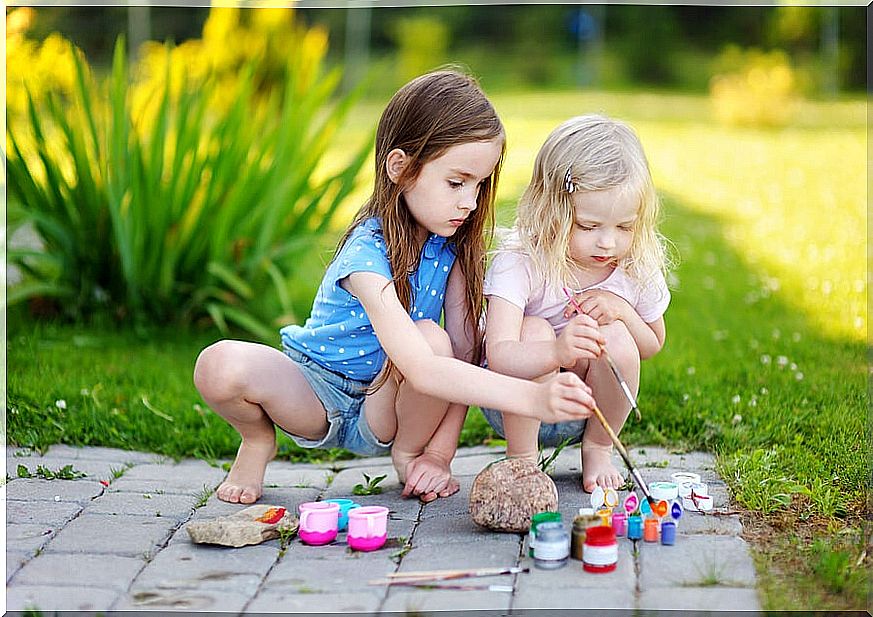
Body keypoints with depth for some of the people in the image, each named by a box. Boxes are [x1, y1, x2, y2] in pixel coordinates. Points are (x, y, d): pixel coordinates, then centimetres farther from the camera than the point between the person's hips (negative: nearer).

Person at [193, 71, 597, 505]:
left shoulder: (454, 244, -12)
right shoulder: (367, 255, -31)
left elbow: (464, 355, -13)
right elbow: (421, 371, -43)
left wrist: (440, 452, -22)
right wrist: (532, 398, -52)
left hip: (385, 412, 3)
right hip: (318, 397, -3)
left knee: (432, 338, -31)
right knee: (220, 365, -32)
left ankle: (409, 455, -4)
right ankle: (258, 439, 3)